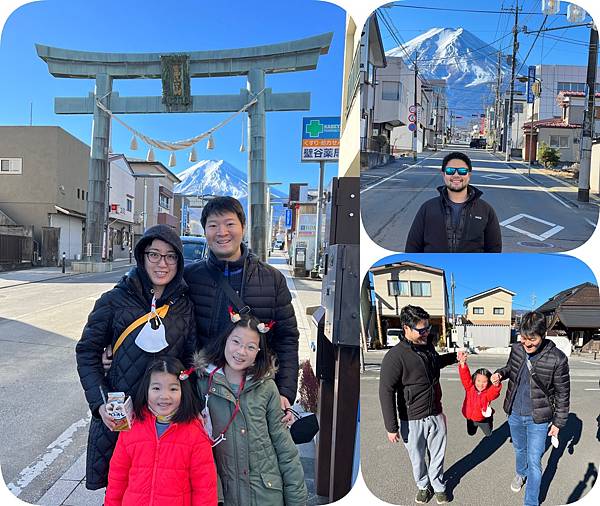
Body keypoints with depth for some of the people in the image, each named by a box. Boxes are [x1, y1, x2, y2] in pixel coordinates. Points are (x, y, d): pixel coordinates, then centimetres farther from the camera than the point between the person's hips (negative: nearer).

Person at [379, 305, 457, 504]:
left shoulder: (428, 344, -1)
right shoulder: (395, 357, -24)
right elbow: (386, 393, -21)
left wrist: (454, 357, 8)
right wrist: (391, 427, -18)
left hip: (436, 414, 5)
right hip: (413, 420, -5)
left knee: (437, 454, 20)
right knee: (417, 458, 16)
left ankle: (438, 485, 44)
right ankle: (423, 486, 42)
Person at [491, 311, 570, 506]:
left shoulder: (557, 358, -22)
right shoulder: (516, 349, -11)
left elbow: (562, 394, -10)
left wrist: (558, 422, -4)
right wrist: (500, 373, -11)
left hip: (538, 419, -4)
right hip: (515, 414, 4)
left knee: (534, 462, 4)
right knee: (519, 449, 27)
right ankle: (521, 473, 55)